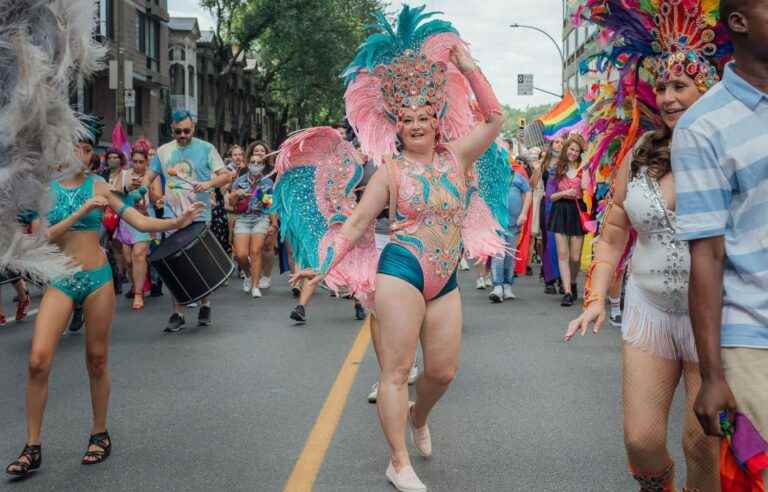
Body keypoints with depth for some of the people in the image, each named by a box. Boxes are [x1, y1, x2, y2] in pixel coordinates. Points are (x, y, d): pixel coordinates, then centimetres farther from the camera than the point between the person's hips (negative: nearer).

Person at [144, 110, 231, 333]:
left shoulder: (206, 149, -1)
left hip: (199, 216, -2)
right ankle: (177, 314, 4)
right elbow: (149, 176, 17)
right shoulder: (163, 151, 9)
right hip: (173, 216, 2)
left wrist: (209, 183, -25)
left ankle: (204, 305, 26)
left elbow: (226, 176, -6)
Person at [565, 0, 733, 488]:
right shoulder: (641, 152, 4)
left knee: (702, 445, 5)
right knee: (641, 440, 6)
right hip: (649, 308, 4)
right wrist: (597, 296, 2)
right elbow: (613, 233, 10)